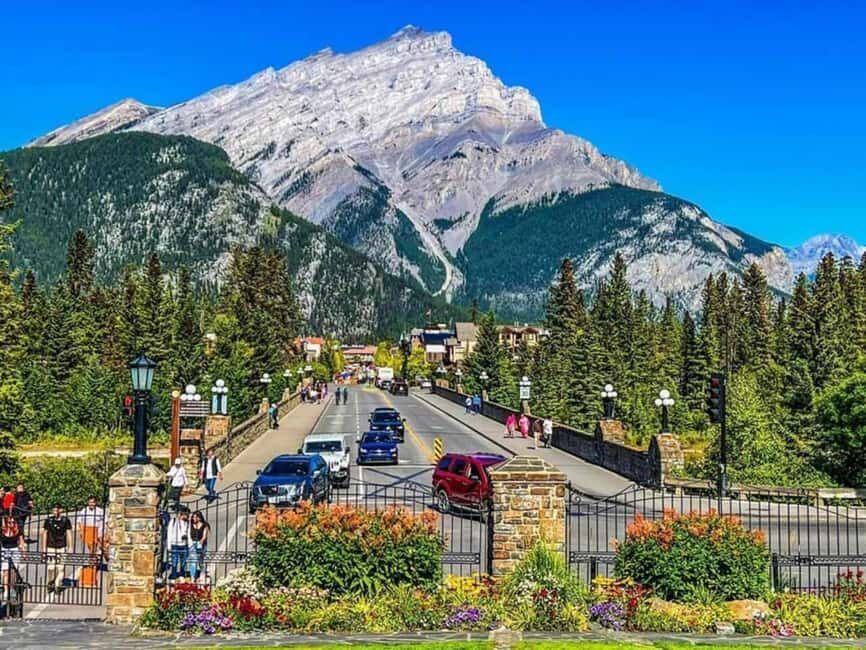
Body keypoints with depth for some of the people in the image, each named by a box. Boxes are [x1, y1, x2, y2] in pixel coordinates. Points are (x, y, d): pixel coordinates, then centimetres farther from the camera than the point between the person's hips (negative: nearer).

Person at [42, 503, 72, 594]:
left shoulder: (65, 520, 0)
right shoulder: (49, 520, 2)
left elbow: (69, 534, 5)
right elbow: (44, 534, 10)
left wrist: (70, 548, 3)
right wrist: (44, 548, 8)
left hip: (62, 547, -1)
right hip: (51, 547, 1)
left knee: (61, 568, -7)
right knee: (51, 568, 0)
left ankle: (58, 585, -4)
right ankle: (50, 584, 16)